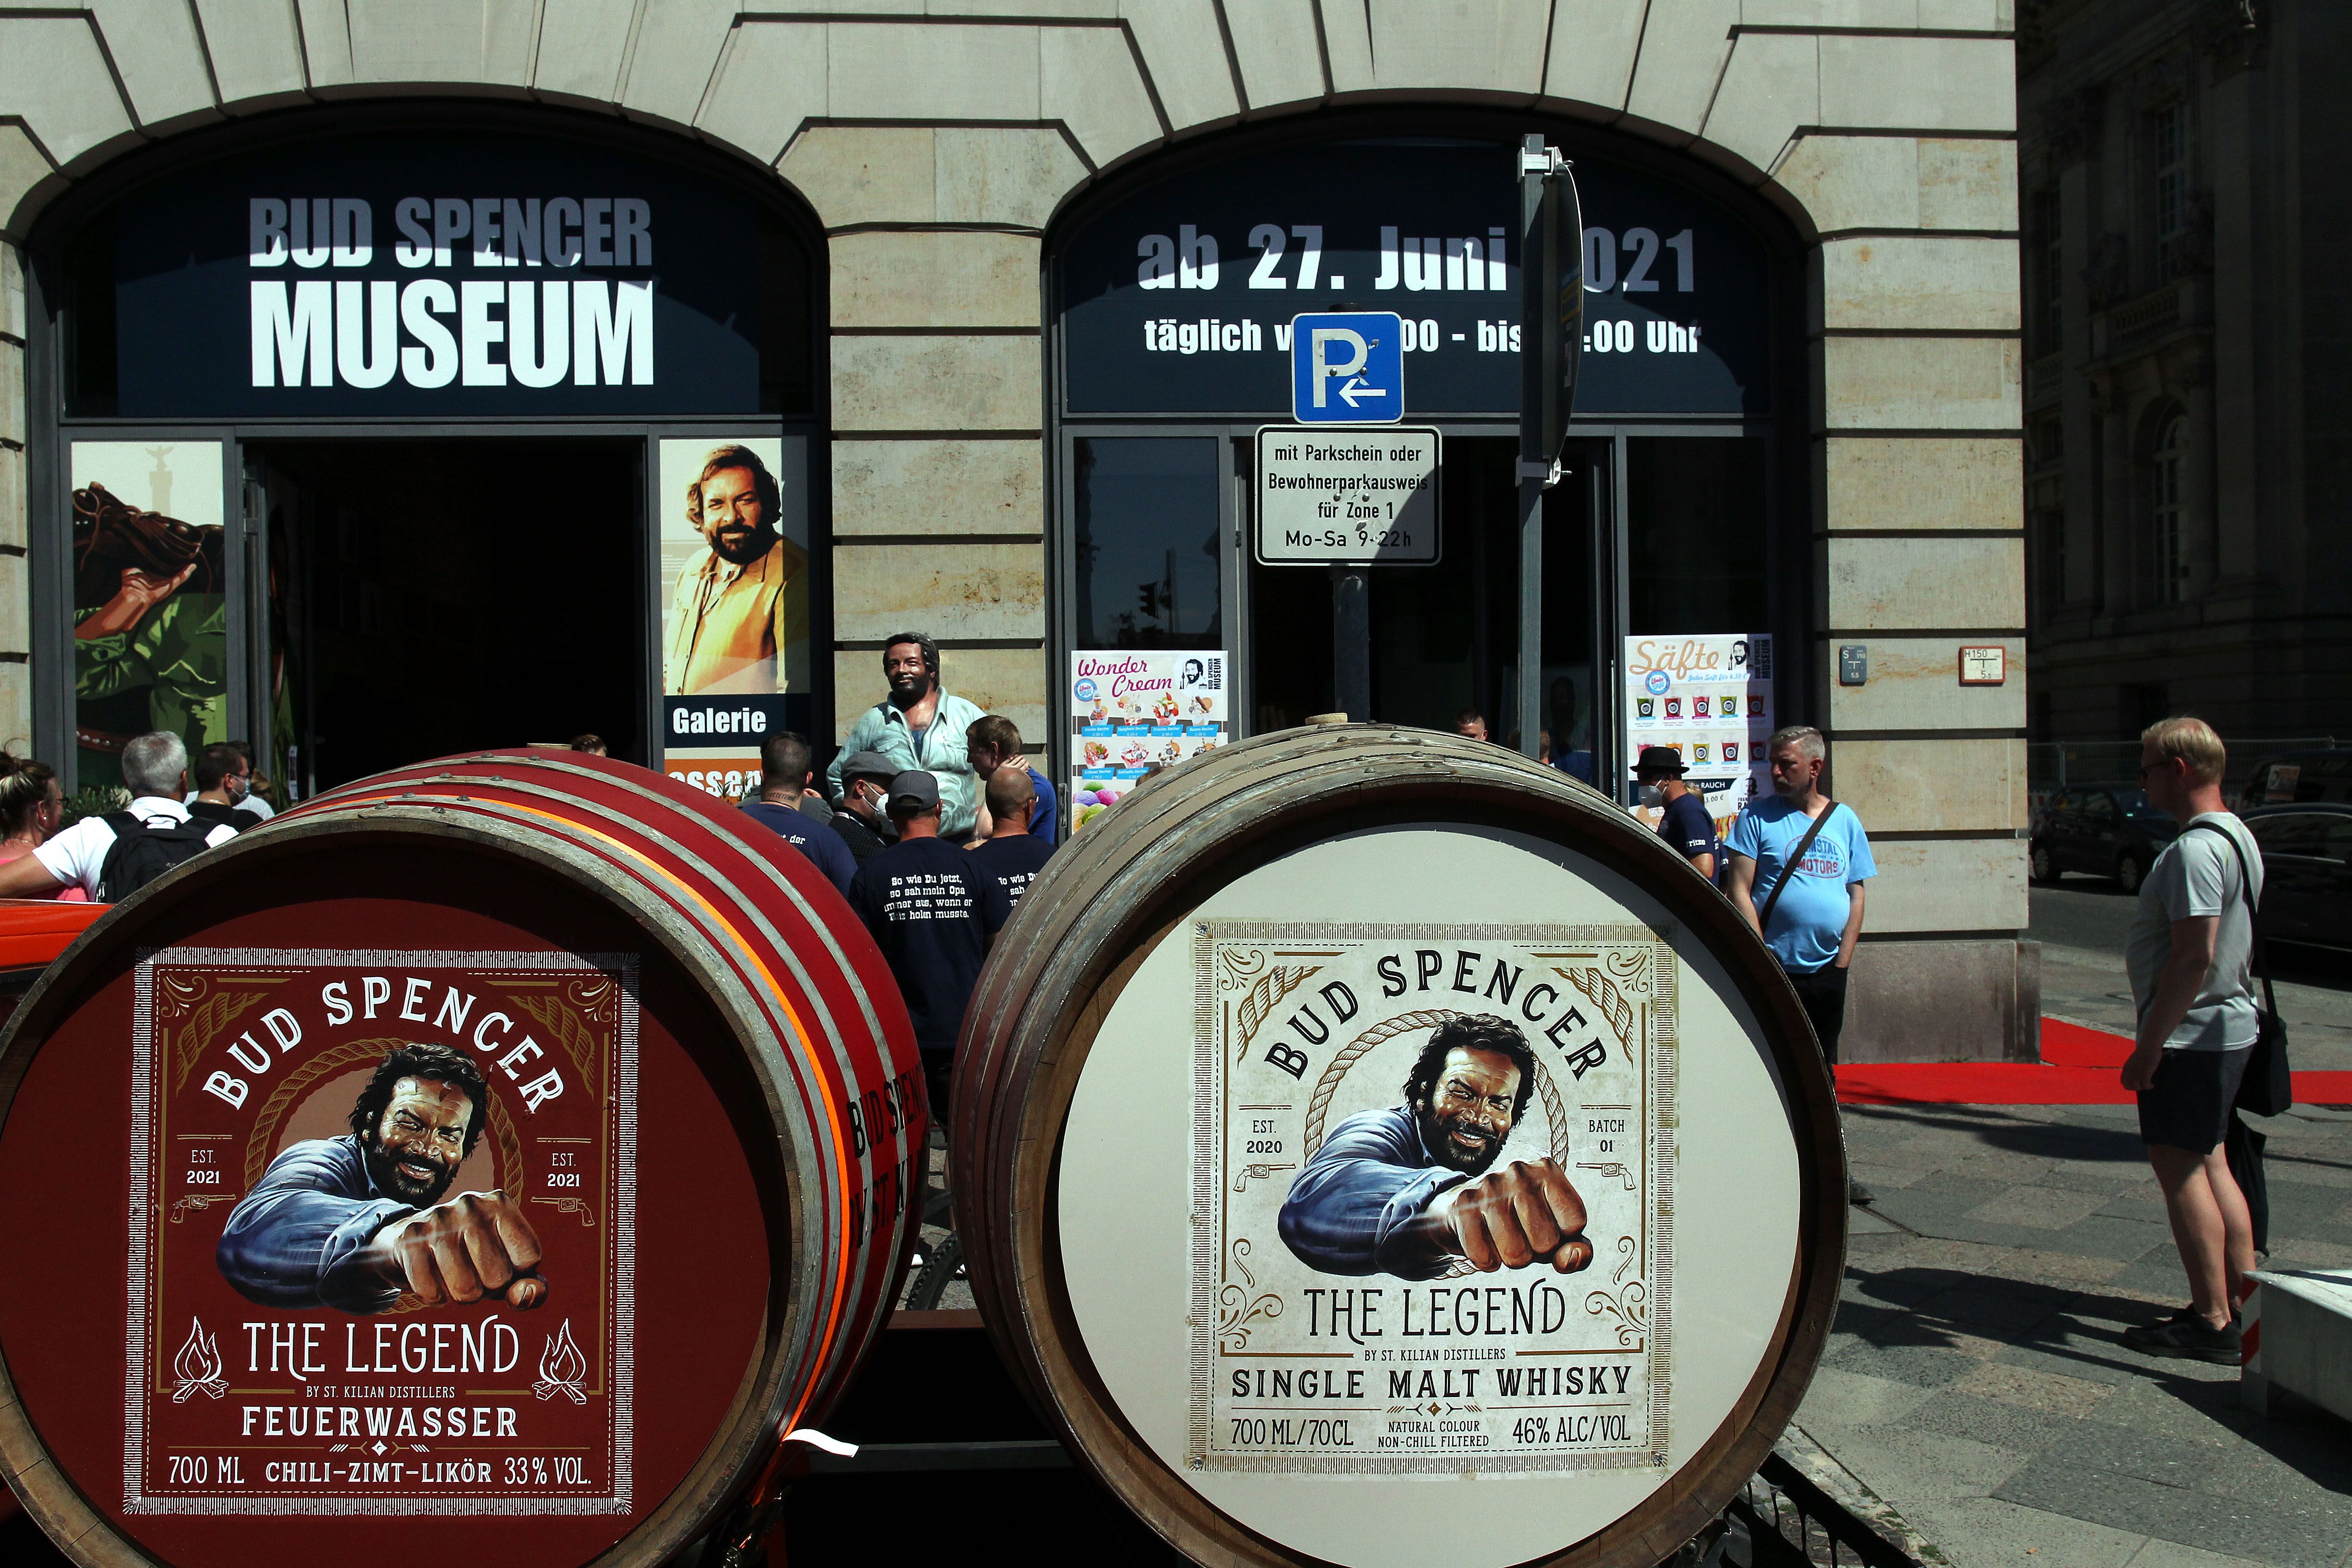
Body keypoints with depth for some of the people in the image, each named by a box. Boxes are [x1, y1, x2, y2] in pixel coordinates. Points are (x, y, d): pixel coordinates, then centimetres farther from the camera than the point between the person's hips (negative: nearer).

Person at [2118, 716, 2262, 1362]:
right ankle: (2242, 1307, 23)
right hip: (2229, 1027, 10)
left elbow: (2193, 956, -27)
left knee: (2180, 1168, -3)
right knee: (2210, 1165, 16)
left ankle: (2213, 1323, 2)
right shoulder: (2237, 836, 13)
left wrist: (2149, 1044, -22)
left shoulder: (2195, 849, -21)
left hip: (2190, 1035, -10)